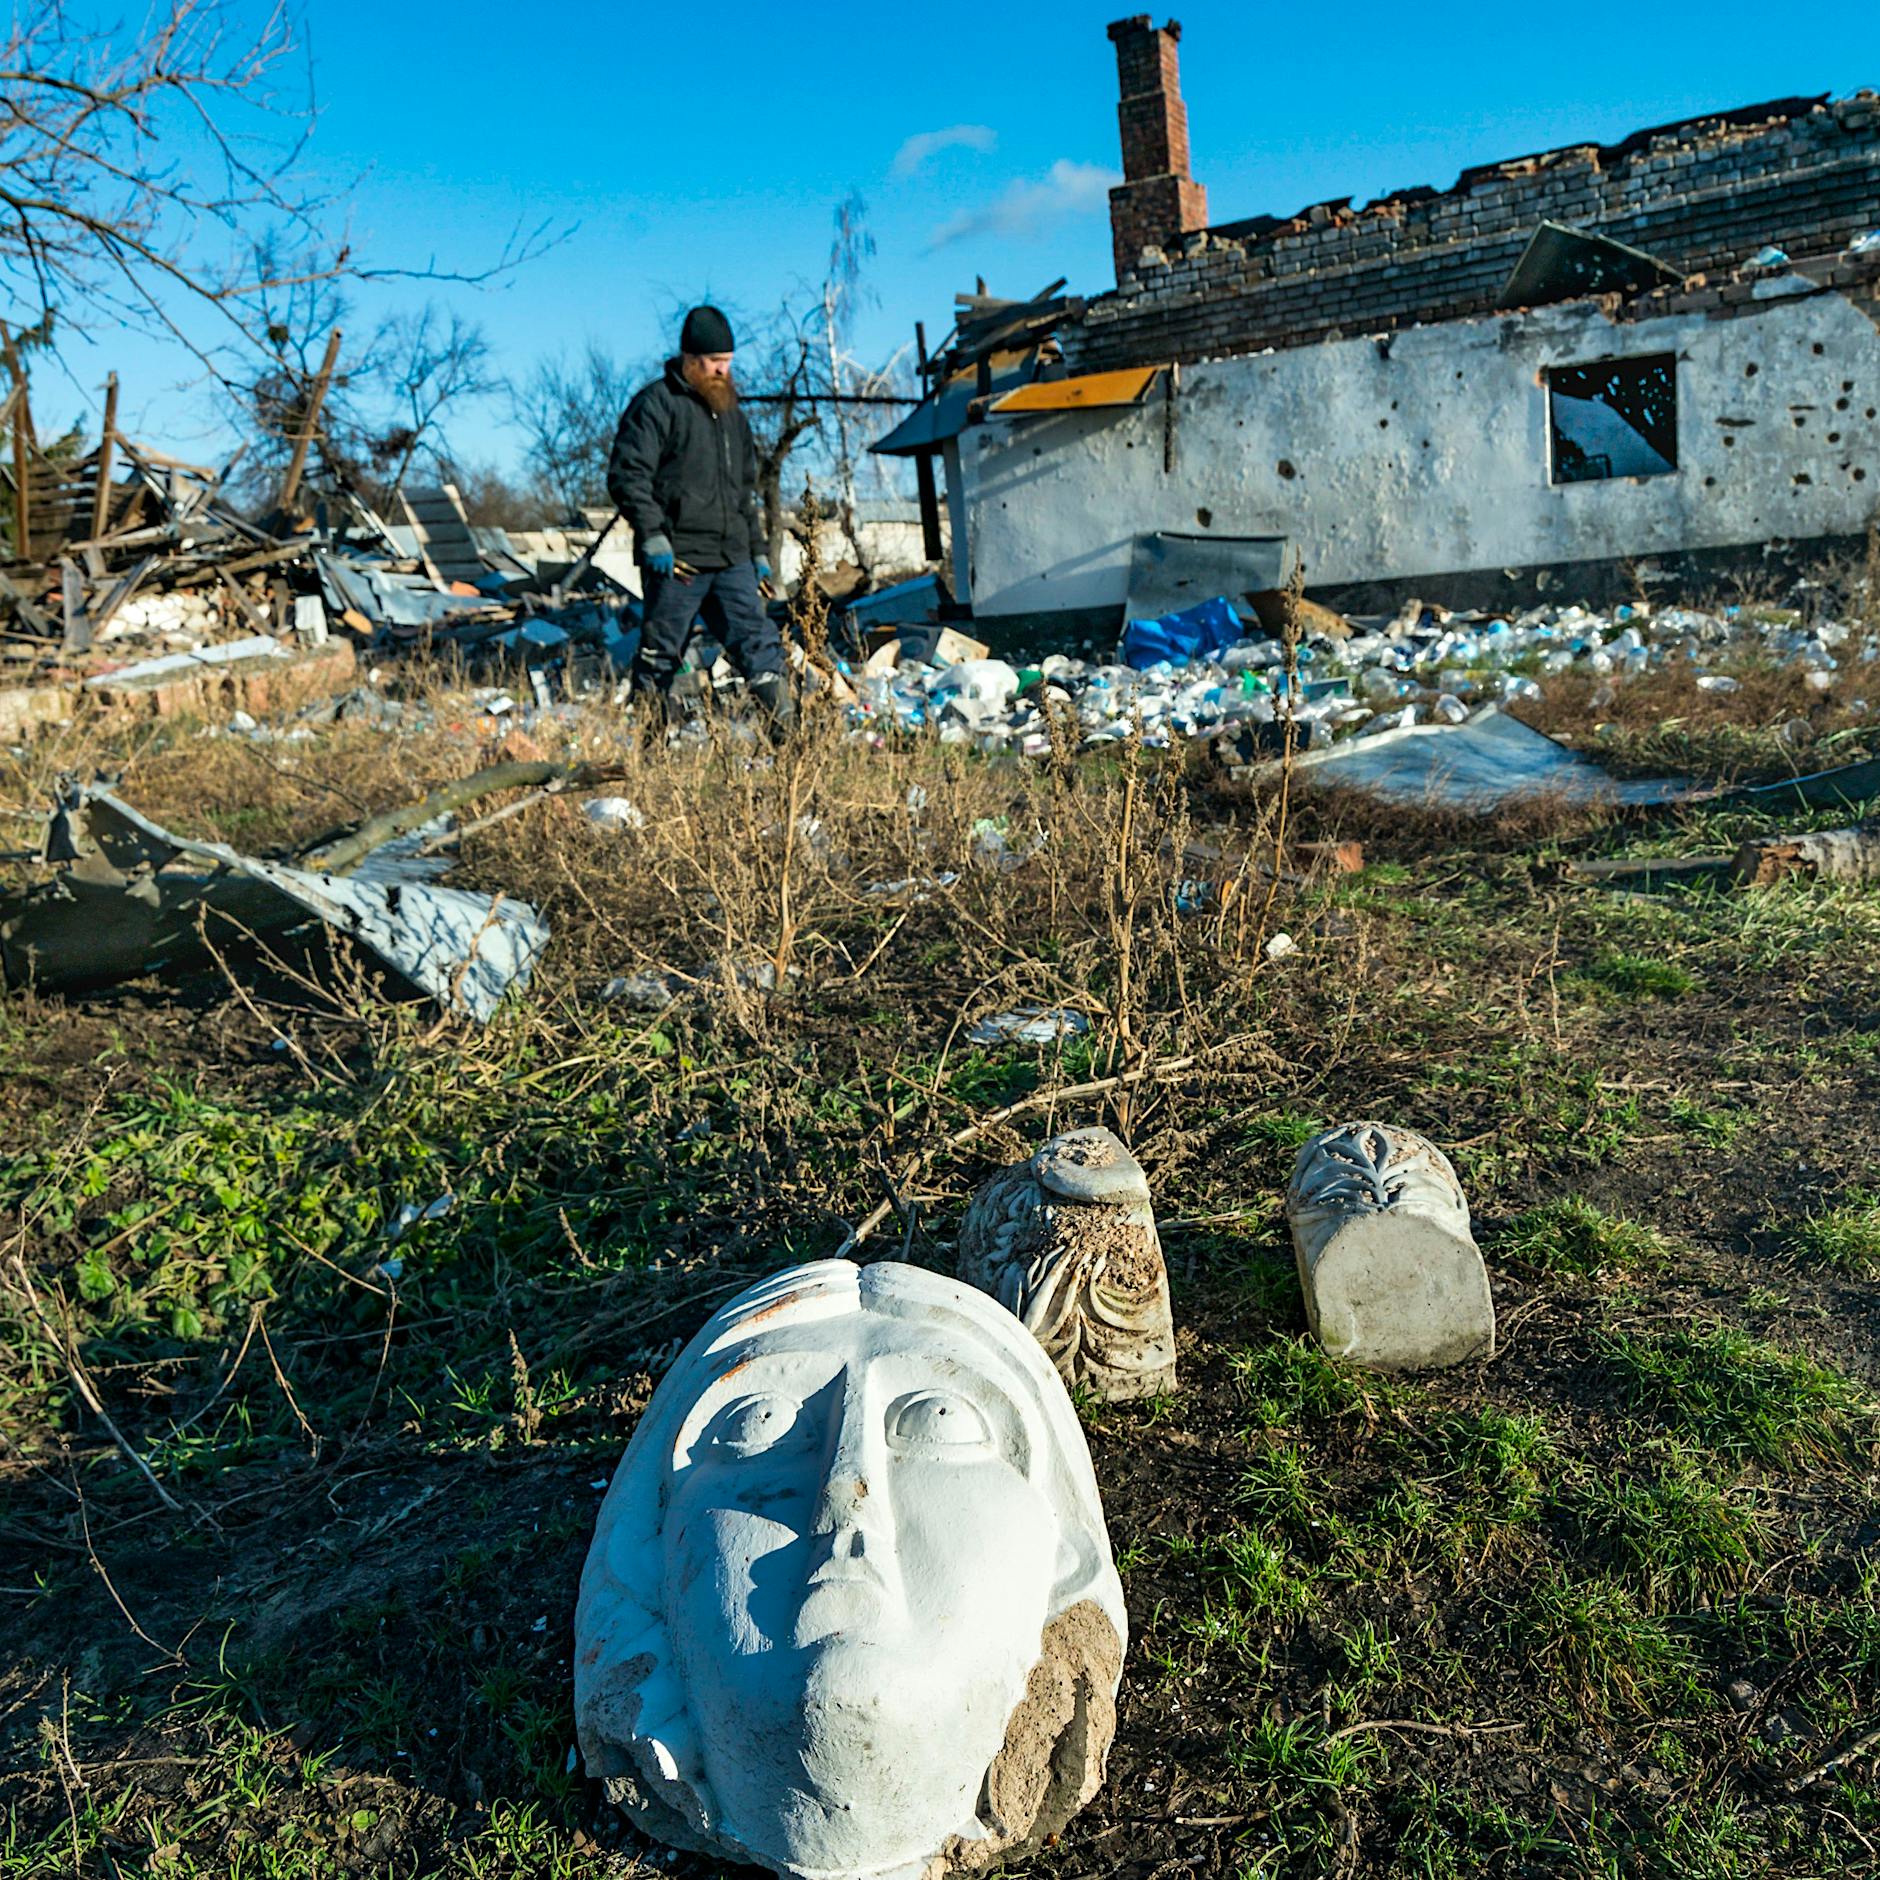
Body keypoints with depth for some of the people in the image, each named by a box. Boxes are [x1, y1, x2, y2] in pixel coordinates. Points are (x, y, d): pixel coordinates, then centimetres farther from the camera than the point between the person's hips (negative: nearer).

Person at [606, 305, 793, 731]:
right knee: (661, 653, 1)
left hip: (731, 560, 6)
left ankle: (786, 729, -4)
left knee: (759, 642, -3)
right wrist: (651, 536, -20)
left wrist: (758, 552, 23)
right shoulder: (656, 404, -3)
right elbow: (626, 475, -10)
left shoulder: (731, 412, 21)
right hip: (675, 561, -6)